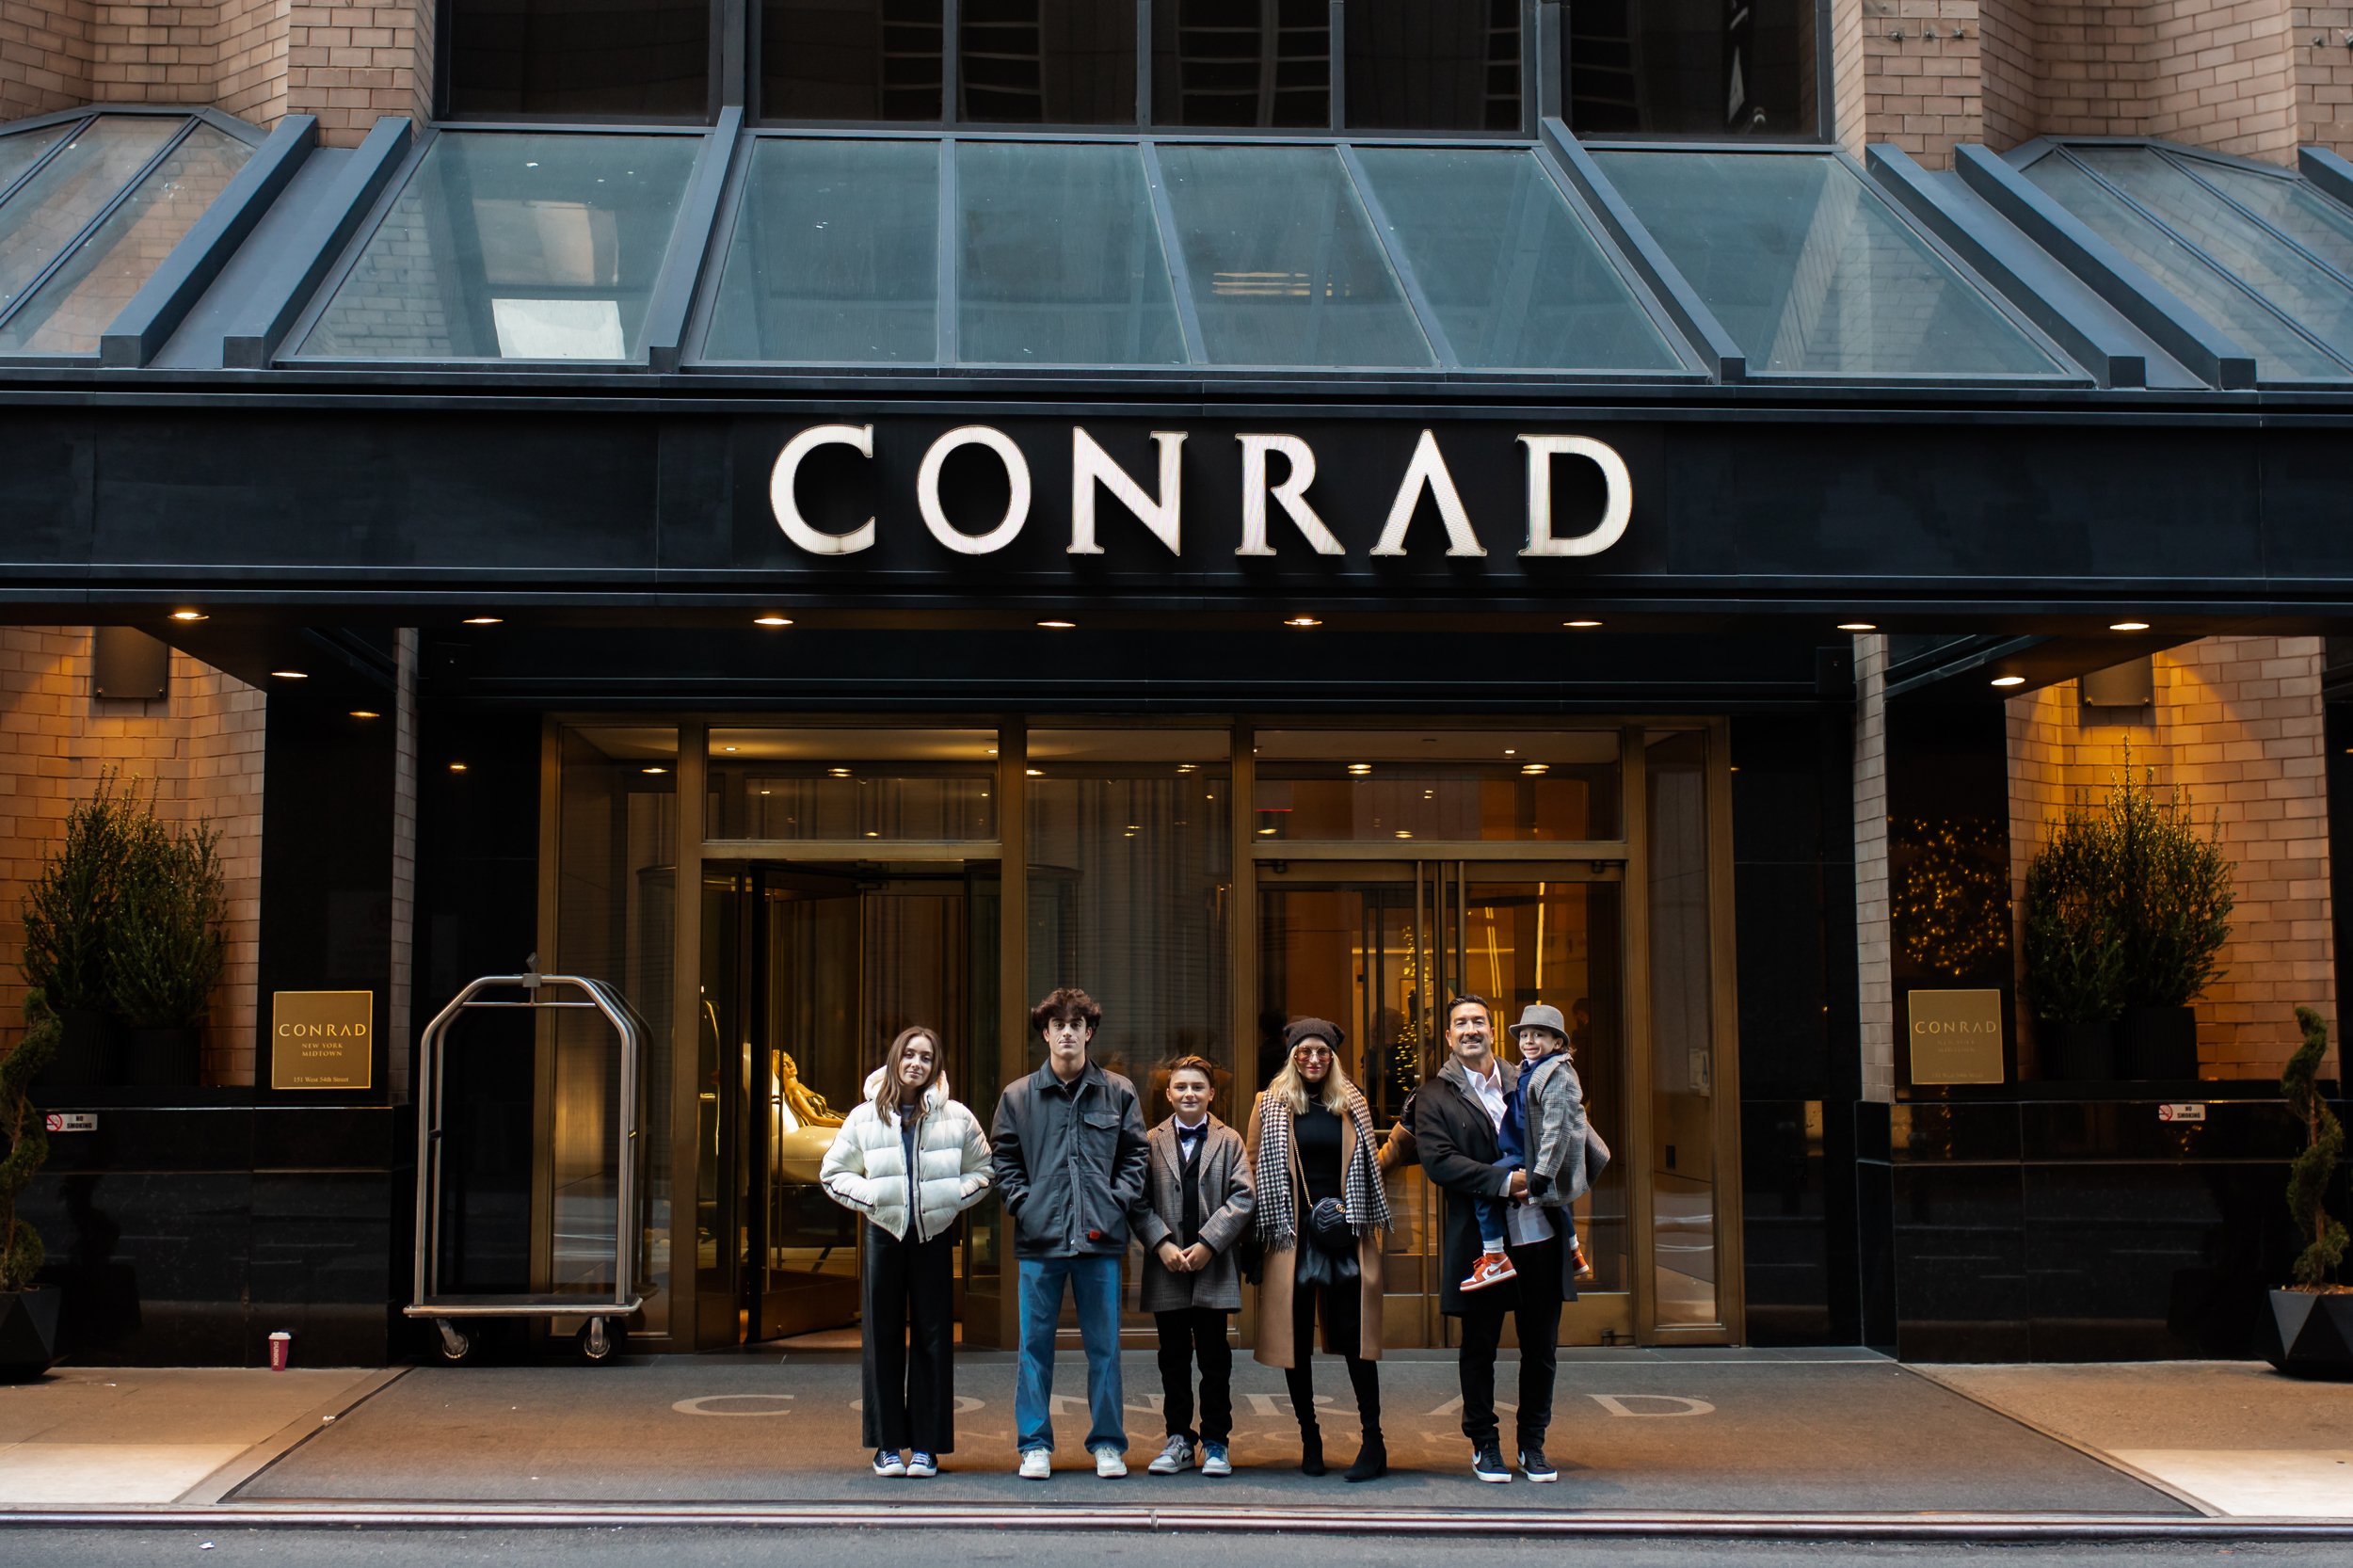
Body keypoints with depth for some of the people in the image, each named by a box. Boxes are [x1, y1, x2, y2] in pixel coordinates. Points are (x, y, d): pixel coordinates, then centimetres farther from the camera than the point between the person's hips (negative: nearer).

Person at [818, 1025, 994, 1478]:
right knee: (883, 1339, 2)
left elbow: (982, 1170, 12)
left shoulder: (956, 1117, 5)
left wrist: (952, 1197, -4)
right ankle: (887, 1444, 9)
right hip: (883, 1232, 0)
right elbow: (833, 1172, 11)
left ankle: (926, 1445, 7)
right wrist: (869, 1196, -4)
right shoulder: (865, 1117, 5)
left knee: (933, 1339, 1)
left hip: (934, 1235, 0)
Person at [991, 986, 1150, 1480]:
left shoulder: (1118, 1093, 8)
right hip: (1040, 1238, 0)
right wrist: (1024, 1206, -4)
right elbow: (1004, 1161, 9)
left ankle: (1108, 1443, 14)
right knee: (1035, 1344, 4)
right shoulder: (1017, 1097, 7)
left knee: (1104, 1346, 5)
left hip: (1100, 1236, 0)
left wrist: (1117, 1204, -2)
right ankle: (1035, 1444, 12)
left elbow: (1134, 1156, 10)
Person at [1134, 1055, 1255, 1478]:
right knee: (1173, 1359, 7)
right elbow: (1140, 1201, 2)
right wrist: (1162, 1244, -12)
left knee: (1214, 1358, 3)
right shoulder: (1151, 1142, 7)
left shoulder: (1229, 1141, 6)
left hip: (1213, 1267, -1)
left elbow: (1243, 1197, -3)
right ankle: (1179, 1439, 16)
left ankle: (1216, 1442, 12)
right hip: (1166, 1267, 1)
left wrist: (1208, 1244, -12)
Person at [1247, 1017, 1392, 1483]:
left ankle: (1373, 1441, -1)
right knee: (1296, 1338, 4)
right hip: (1291, 1234, 0)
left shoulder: (1352, 1104, 11)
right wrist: (1266, 1229, 0)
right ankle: (1309, 1438, 15)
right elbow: (1255, 1169, 7)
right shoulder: (1270, 1105, 6)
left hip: (1343, 1233, 0)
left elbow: (1369, 1164, 18)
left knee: (1354, 1335, -5)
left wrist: (1358, 1214, 6)